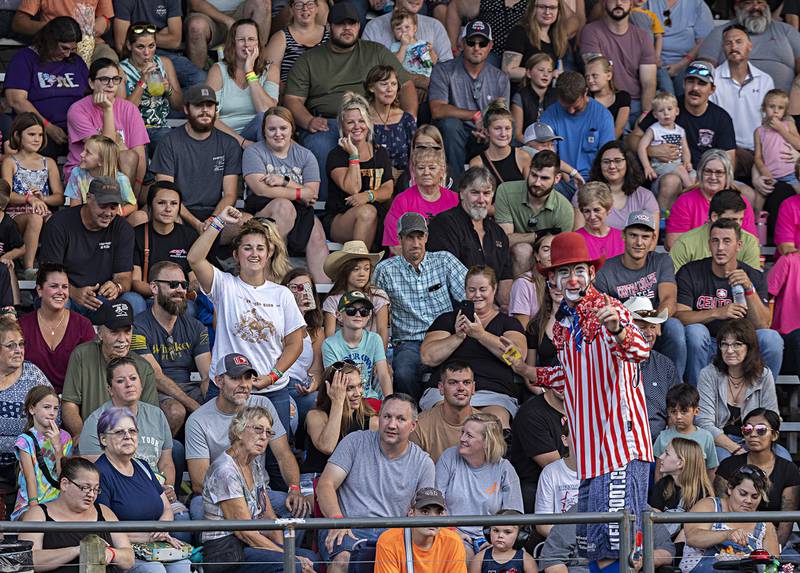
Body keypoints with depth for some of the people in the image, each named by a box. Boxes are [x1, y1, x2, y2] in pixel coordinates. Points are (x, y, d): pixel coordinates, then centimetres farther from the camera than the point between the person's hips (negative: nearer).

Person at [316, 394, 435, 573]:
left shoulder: (423, 463, 11)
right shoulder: (355, 442, 7)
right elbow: (325, 485, -1)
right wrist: (337, 520, -20)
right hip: (350, 527, -1)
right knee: (341, 555, -36)